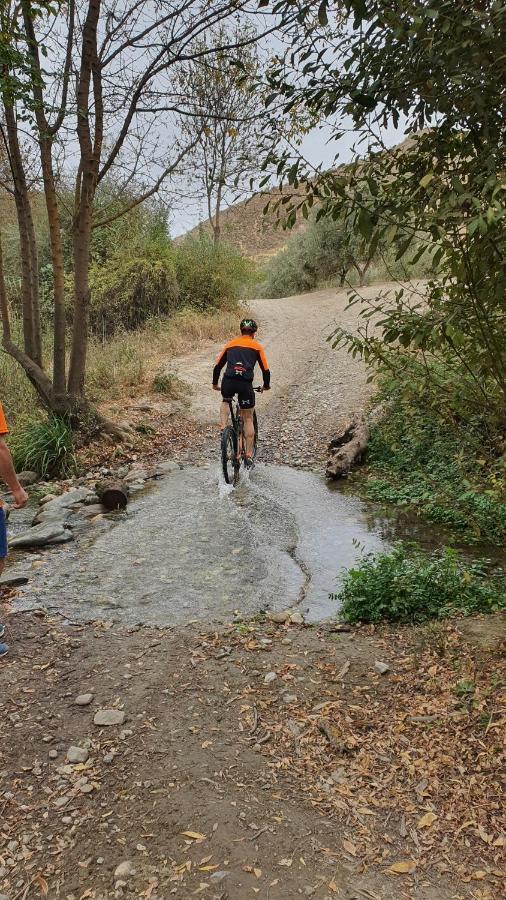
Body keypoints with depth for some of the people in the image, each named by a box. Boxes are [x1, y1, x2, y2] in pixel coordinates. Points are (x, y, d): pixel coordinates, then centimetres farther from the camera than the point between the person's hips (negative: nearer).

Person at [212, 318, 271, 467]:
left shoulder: (231, 343, 20)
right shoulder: (257, 346, 13)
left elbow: (218, 366, 22)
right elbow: (265, 369, 13)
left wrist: (215, 384, 36)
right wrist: (266, 385, 31)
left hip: (228, 382, 2)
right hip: (245, 384, -2)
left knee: (225, 402, 36)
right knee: (248, 419, 11)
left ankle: (223, 427, 12)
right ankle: (249, 456, 9)